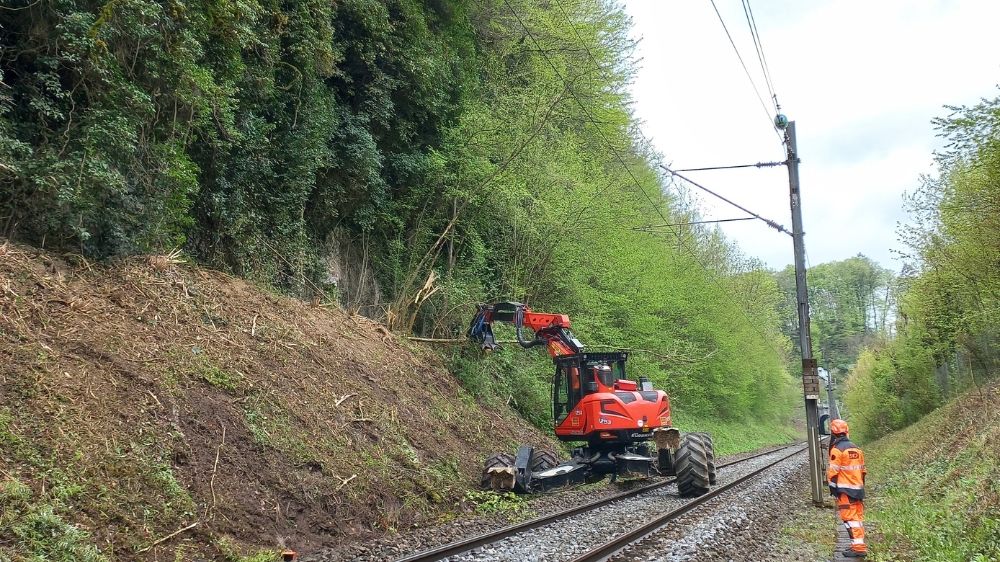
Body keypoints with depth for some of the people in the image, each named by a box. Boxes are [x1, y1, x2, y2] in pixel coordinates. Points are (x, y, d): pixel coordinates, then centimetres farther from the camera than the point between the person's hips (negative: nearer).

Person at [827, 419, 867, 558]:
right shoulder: (856, 449, 11)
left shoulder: (837, 449, -12)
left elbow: (833, 472, -13)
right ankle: (859, 544, 19)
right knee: (858, 516, 13)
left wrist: (833, 489, -5)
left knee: (849, 517, -7)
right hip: (858, 489, 8)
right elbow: (862, 470, 16)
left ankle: (858, 547, -12)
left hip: (844, 490, -8)